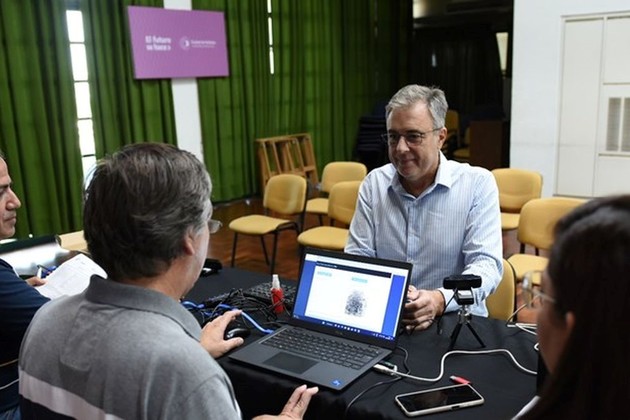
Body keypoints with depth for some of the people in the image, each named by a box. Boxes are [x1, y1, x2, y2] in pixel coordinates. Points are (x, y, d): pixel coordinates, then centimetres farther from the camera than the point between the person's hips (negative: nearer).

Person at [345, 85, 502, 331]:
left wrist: (441, 300, -29)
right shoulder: (374, 183, 6)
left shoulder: (477, 184, -3)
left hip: (456, 320, -2)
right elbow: (357, 256, 4)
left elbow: (486, 263, -10)